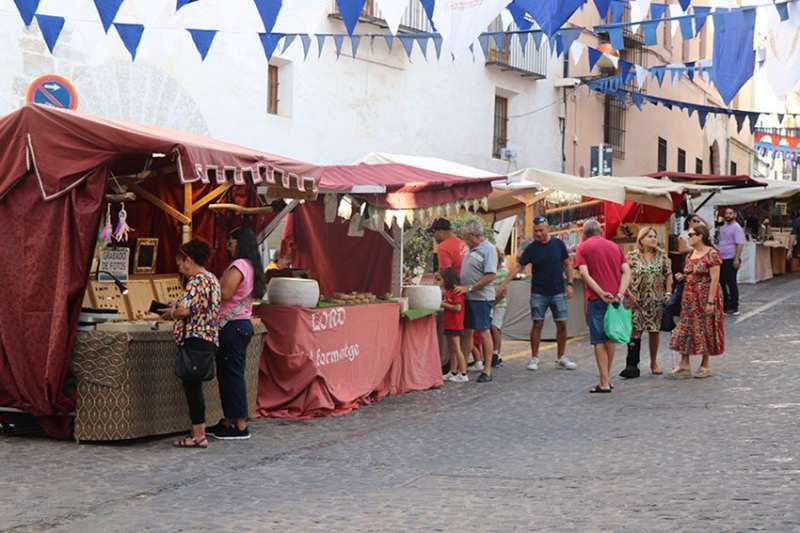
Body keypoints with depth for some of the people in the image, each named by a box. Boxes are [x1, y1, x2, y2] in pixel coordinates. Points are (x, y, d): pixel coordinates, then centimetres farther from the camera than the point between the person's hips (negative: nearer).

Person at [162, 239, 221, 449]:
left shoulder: (197, 281, -15)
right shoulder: (212, 279, 16)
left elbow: (184, 310, -26)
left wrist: (171, 313, -5)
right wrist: (177, 308, 17)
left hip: (196, 339, -10)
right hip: (210, 339, 10)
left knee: (192, 385, -4)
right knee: (194, 385, 14)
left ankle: (198, 436, -2)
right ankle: (199, 432, 17)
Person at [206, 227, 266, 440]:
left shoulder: (238, 266, -14)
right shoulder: (252, 267, 15)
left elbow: (225, 293, -21)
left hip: (232, 327, -10)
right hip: (243, 324, 10)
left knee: (232, 374, -5)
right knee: (227, 374, 15)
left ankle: (240, 425, -2)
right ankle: (229, 421, 21)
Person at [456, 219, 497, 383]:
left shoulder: (488, 249, -12)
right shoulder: (471, 249, 14)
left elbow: (490, 276, -19)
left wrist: (469, 288, -20)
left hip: (481, 297, -8)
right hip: (467, 297, 9)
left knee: (484, 332, -4)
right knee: (467, 331, 11)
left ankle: (487, 370, 2)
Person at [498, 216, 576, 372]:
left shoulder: (558, 244, 0)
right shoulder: (531, 248, -3)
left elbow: (567, 264, 7)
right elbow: (518, 266, -5)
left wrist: (569, 283, -1)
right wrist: (505, 283, -14)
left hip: (558, 292, 1)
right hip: (538, 293, -1)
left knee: (562, 324, 1)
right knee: (537, 324, -2)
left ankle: (561, 358, 13)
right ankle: (534, 358, 6)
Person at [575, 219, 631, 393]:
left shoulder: (583, 247, 1)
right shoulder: (614, 246, 14)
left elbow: (584, 273, -13)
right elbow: (627, 271, 3)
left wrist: (601, 293, -15)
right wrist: (620, 293, -8)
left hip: (596, 299, -4)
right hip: (615, 298, 4)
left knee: (599, 341, 1)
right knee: (610, 338, 16)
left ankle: (604, 384, -1)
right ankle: (606, 379, 24)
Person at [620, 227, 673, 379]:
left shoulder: (662, 256, 7)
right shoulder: (632, 256, -2)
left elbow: (668, 275, 10)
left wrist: (668, 293, 1)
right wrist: (629, 293, -11)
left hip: (656, 300, 3)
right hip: (637, 301, -3)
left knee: (655, 331, 7)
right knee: (635, 330, -7)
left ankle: (654, 363, 21)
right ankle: (632, 365, -7)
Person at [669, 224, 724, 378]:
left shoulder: (712, 254, -13)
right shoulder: (691, 255, 11)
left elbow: (714, 279, -17)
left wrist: (710, 302, -22)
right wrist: (683, 277, 2)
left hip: (705, 297, -8)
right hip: (689, 297, 8)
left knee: (705, 329, 2)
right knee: (685, 328, 4)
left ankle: (705, 366, 14)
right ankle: (685, 365, 9)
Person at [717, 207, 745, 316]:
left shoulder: (736, 228, -10)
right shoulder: (723, 227, 15)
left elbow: (740, 244, -17)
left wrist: (737, 259, -23)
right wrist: (718, 255, 18)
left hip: (731, 259, -8)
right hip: (722, 258, 8)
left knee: (731, 283, -4)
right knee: (721, 282, 12)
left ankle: (734, 307, 3)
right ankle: (725, 304, 22)